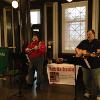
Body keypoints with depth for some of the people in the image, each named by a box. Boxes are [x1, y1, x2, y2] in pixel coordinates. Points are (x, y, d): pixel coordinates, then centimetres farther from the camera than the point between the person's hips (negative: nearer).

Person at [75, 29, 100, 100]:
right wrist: (79, 52, -5)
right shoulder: (83, 42, 9)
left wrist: (90, 54, -25)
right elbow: (77, 49, 16)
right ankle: (88, 92, 36)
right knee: (86, 80, 15)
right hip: (85, 64, 5)